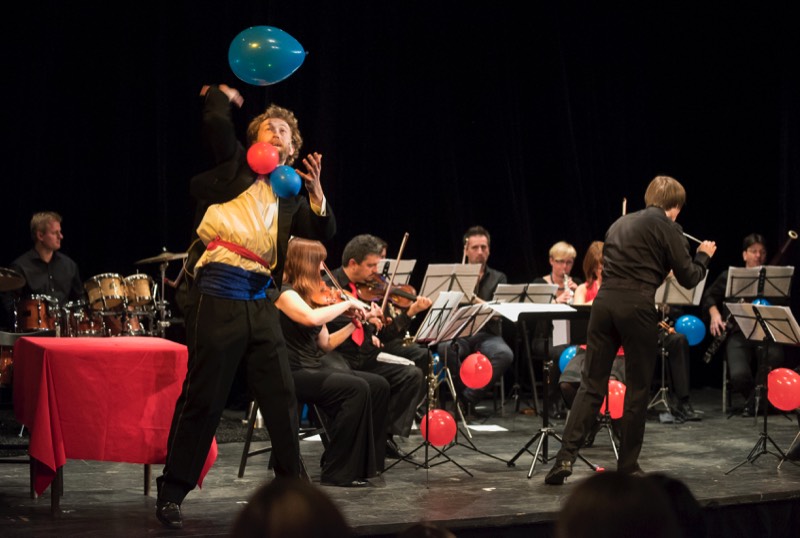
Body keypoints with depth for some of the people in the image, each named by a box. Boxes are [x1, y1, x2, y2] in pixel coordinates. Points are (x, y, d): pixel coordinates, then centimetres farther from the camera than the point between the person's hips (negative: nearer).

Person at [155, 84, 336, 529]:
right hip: (218, 293, -5)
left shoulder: (292, 195, 19)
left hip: (261, 300, 5)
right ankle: (172, 493, 9)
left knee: (282, 397, 5)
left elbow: (324, 232, 9)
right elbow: (216, 123, -9)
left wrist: (316, 191, -4)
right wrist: (221, 95, 11)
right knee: (203, 397, -2)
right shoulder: (237, 164, 7)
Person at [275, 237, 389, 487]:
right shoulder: (285, 293, -10)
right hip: (293, 374, -9)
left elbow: (326, 344, 18)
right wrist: (347, 303, -19)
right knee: (356, 388, -26)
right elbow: (312, 318, -32)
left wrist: (354, 324, 8)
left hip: (315, 368, 9)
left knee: (379, 386, -5)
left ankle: (365, 461, 0)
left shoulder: (311, 295, 15)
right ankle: (339, 472, -19)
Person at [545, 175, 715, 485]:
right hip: (637, 306, -5)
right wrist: (703, 255, 22)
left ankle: (565, 457, -4)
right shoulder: (666, 227, 1)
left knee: (592, 384, 7)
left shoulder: (620, 223, 21)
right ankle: (627, 466, 11)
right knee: (638, 387, 6)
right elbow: (688, 278, 2)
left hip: (605, 300, 5)